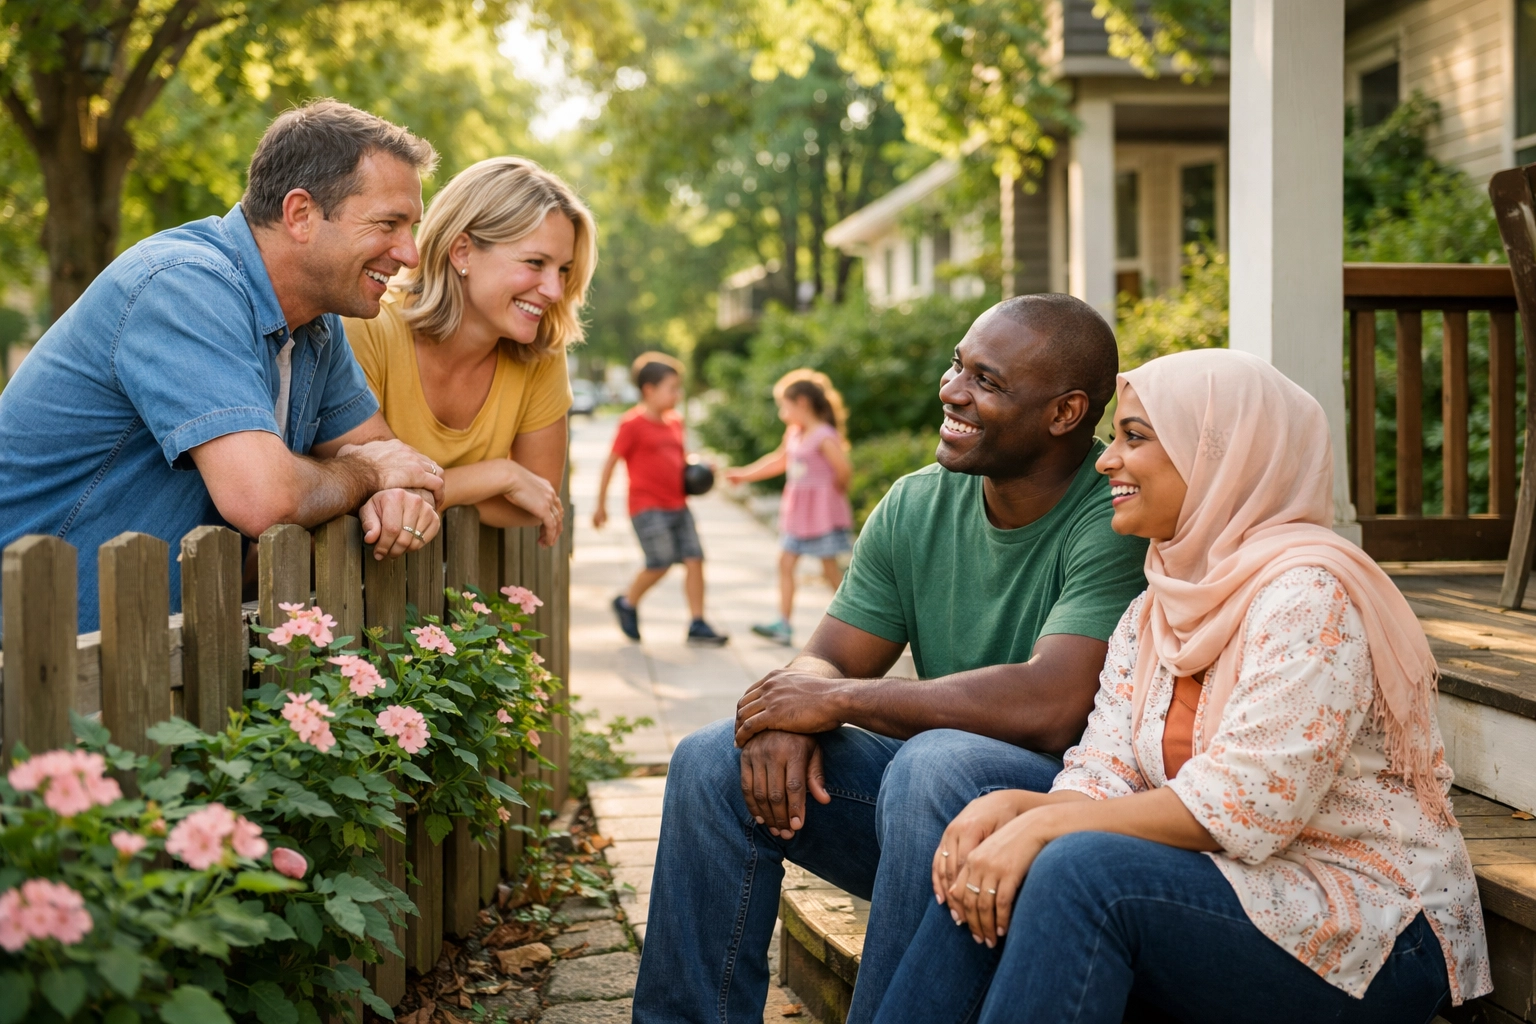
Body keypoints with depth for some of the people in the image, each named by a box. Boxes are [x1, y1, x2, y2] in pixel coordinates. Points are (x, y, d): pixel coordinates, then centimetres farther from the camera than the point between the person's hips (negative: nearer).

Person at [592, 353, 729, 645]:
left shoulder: (675, 421, 14)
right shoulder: (632, 423, -8)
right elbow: (610, 462, -6)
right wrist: (601, 505, -5)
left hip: (678, 505, 7)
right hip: (647, 507, -7)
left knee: (694, 558, -2)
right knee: (661, 561, -13)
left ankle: (697, 625, 4)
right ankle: (628, 604, 13)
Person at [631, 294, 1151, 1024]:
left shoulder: (1118, 518, -18)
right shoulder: (916, 506, 5)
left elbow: (1050, 705, -29)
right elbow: (826, 661, 7)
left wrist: (838, 699, -20)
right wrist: (786, 717, -20)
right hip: (935, 800, 7)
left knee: (935, 765, -36)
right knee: (711, 761, -6)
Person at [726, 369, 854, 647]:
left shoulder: (824, 437, -18)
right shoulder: (794, 433, 8)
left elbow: (844, 467, -27)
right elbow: (779, 461, 23)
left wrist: (837, 490, -9)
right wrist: (744, 474, 25)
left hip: (822, 508, -8)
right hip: (796, 509, 8)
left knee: (830, 566, 0)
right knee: (785, 561, 2)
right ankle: (783, 626, 2)